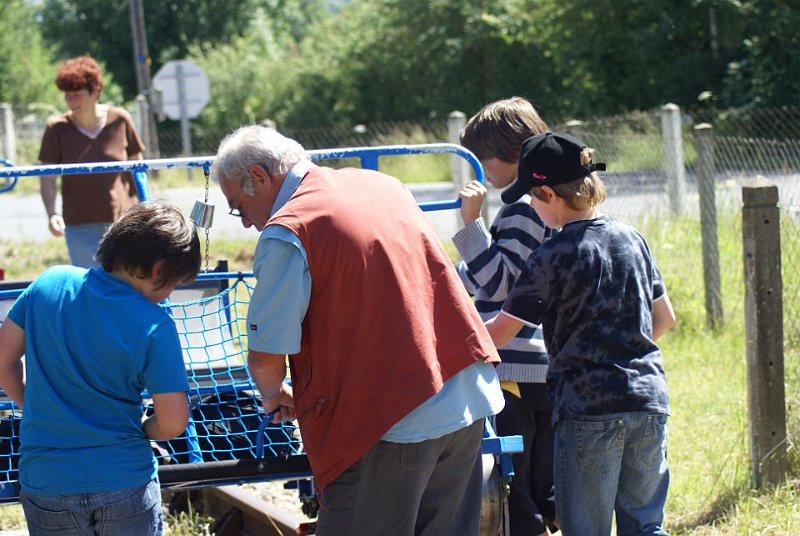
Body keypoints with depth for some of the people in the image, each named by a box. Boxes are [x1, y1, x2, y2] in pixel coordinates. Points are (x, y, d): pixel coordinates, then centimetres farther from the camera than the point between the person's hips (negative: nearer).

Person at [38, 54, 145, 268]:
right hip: (80, 226, -1)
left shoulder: (120, 120, -2)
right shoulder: (57, 129, -5)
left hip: (122, 221, 1)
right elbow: (47, 178, -2)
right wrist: (52, 214, -17)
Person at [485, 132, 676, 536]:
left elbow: (499, 333, -8)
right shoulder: (631, 238, 9)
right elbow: (664, 318, 16)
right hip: (649, 399, 6)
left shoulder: (552, 258, -10)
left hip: (589, 409, -6)